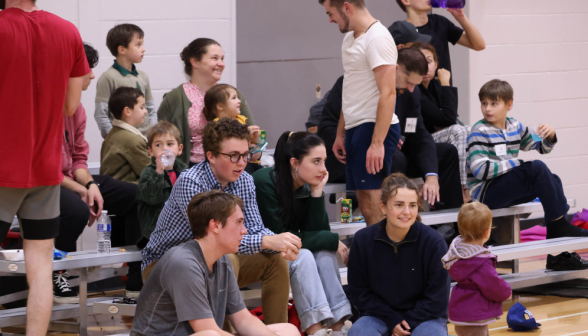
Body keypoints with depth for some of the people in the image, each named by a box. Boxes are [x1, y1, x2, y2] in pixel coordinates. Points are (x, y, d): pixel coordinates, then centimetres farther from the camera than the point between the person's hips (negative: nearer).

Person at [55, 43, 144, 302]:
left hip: (69, 178, 10)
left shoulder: (76, 108, 11)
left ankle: (134, 279, 5)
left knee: (133, 195, 2)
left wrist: (90, 185, -9)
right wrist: (80, 190, -21)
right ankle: (55, 276, -15)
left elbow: (78, 157, 12)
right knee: (76, 210, -39)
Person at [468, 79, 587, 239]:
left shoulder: (515, 126, 11)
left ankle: (556, 232, 0)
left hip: (506, 191, 8)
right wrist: (516, 163, -21)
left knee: (552, 180, -3)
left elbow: (542, 147, 23)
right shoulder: (479, 132, -10)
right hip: (485, 193, -8)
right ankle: (558, 224, -15)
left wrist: (550, 135, -1)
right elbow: (479, 170, -22)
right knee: (537, 168, -21)